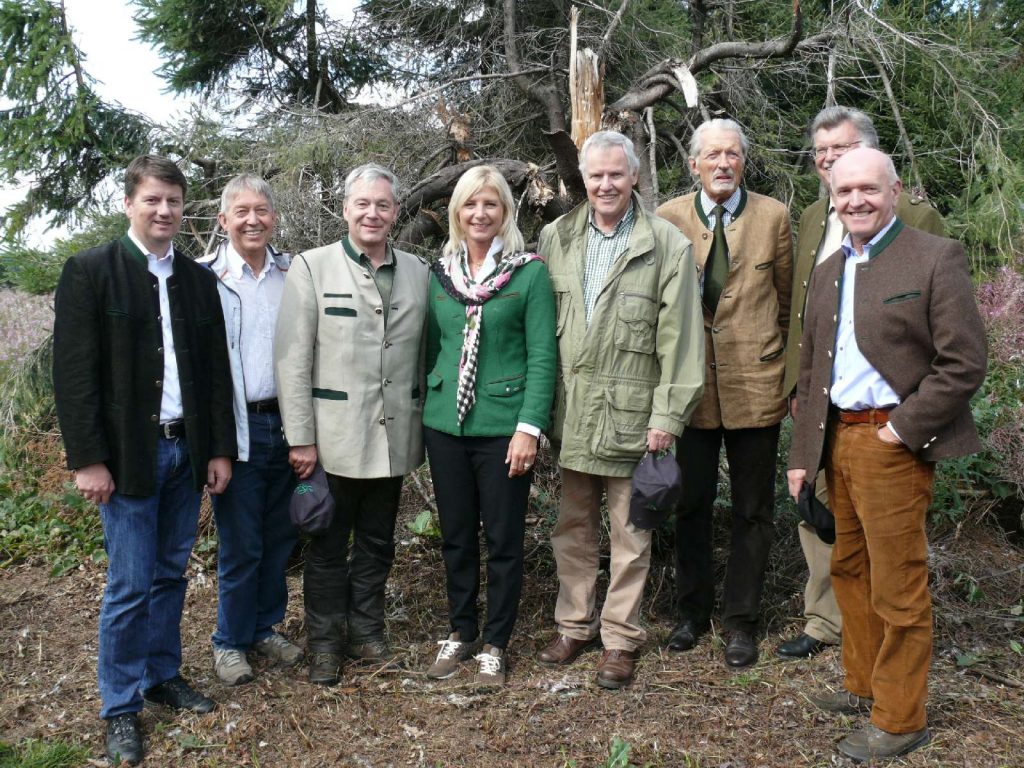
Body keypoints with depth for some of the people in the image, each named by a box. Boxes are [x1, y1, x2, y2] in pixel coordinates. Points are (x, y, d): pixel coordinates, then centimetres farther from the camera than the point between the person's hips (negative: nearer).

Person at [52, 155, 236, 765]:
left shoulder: (199, 279, 9)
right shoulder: (90, 271, -5)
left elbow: (217, 369, 10)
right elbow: (73, 371, -9)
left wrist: (220, 448, 6)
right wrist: (88, 459, -13)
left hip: (187, 450, 5)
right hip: (127, 453, -4)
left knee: (171, 574, 14)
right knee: (130, 584, 1)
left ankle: (163, 675, 32)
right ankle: (121, 706, 18)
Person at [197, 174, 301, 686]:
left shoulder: (294, 275, 7)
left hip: (287, 424, 4)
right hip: (236, 427, -3)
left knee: (280, 538, 12)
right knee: (240, 544, 4)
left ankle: (265, 628, 31)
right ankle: (230, 642, 23)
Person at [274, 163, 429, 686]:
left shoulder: (417, 271, 7)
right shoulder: (311, 267, -4)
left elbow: (422, 353, 10)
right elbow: (291, 359, -7)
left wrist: (424, 426, 7)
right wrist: (300, 438, -10)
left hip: (393, 438, 3)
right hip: (334, 438, -3)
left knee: (377, 544, 15)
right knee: (328, 547, 9)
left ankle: (367, 632, 32)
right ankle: (325, 642, 26)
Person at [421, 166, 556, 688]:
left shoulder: (530, 272, -4)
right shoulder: (440, 273, 9)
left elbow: (542, 356, -8)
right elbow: (432, 347, 14)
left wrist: (530, 427, -14)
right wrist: (425, 411, 10)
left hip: (503, 427, -4)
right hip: (445, 425, 4)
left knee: (503, 541, 6)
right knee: (455, 536, 14)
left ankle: (496, 645, 22)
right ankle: (460, 633, 31)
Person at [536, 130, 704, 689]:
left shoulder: (668, 245, -5)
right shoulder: (555, 239, 6)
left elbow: (679, 338, -7)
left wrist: (668, 415, -10)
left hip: (631, 412, -3)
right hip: (570, 409, 4)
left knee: (629, 532, 7)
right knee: (573, 525, 15)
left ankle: (620, 637, 22)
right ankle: (574, 623, 32)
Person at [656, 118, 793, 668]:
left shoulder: (773, 217, 1)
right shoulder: (667, 219, 0)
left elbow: (786, 300, 8)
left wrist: (785, 369, 8)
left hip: (754, 384, 0)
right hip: (689, 384, 0)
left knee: (753, 512, 9)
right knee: (690, 506, 11)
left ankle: (741, 621, 25)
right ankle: (692, 612, 30)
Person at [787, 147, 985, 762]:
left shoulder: (936, 258, -7)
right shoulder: (829, 271, 14)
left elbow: (965, 363, -12)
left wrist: (902, 430, -15)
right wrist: (803, 452, 12)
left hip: (893, 442, -7)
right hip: (838, 438, 7)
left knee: (897, 585, 1)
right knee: (849, 570, 17)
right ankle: (864, 685, 34)